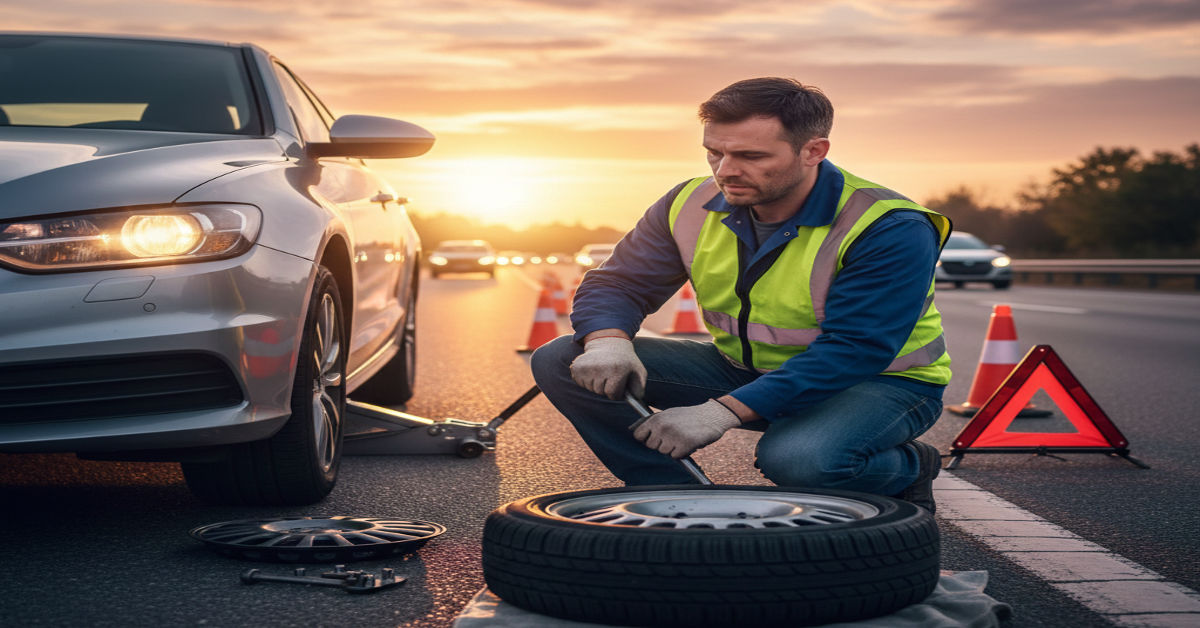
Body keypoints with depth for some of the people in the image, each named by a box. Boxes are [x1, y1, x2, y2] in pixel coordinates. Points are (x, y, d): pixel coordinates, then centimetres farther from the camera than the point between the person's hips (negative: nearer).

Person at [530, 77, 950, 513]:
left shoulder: (890, 230, -24)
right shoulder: (691, 204, -7)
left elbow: (850, 352, -29)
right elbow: (619, 284, -1)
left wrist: (723, 412, -36)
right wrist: (607, 342, -28)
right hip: (742, 369, 5)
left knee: (797, 458, -42)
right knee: (559, 361, -10)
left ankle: (909, 468, -6)